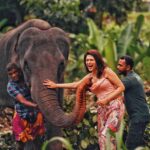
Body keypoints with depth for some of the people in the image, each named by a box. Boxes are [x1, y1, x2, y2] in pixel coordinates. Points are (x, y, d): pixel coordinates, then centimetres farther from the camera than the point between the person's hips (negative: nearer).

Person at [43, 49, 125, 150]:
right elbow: (75, 85, 22)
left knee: (107, 135, -21)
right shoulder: (90, 76, 15)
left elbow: (121, 87, -6)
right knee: (101, 138, 0)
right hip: (102, 109, 7)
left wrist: (106, 99, -13)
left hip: (115, 107, -7)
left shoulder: (106, 71, -3)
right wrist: (56, 85, 20)